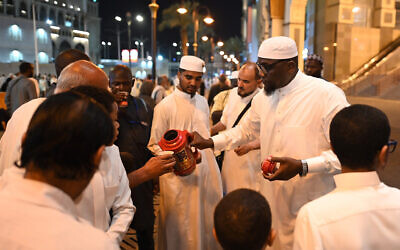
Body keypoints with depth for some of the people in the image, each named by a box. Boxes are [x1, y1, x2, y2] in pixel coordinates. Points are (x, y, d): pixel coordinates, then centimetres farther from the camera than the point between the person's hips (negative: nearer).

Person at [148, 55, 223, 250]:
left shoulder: (203, 102, 10)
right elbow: (155, 145, -7)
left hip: (207, 170, 6)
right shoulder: (165, 106, -9)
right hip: (180, 177, -5)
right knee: (181, 228, 6)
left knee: (208, 222, 13)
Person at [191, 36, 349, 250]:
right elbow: (245, 130, 21)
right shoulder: (263, 98, 6)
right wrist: (209, 142, 11)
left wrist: (302, 167, -24)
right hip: (274, 200, 5)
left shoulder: (327, 95, -15)